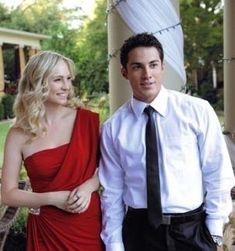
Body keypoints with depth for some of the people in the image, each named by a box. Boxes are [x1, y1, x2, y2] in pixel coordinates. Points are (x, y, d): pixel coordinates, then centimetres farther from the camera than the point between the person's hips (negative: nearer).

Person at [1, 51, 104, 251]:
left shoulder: (87, 120, -6)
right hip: (47, 229, -1)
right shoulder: (19, 135, -7)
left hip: (89, 223, 1)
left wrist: (88, 186, -13)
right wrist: (53, 198, -15)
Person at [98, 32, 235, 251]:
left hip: (192, 228, 0)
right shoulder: (113, 127, -3)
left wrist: (214, 229, -2)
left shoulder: (198, 110, -7)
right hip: (139, 231, 1)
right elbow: (112, 191, 2)